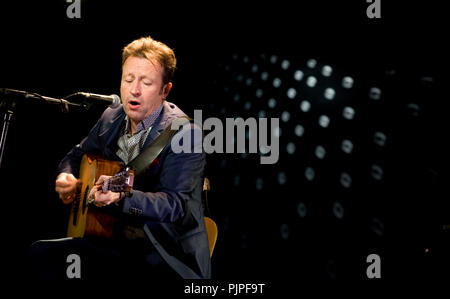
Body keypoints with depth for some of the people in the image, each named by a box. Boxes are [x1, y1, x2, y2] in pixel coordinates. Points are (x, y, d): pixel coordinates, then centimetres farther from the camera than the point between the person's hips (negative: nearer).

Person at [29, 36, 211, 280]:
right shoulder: (111, 119, 6)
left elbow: (177, 205, -25)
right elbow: (78, 155, 23)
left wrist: (122, 196, -41)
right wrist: (66, 177, 0)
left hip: (167, 256, -6)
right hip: (115, 239, 6)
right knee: (41, 253, -10)